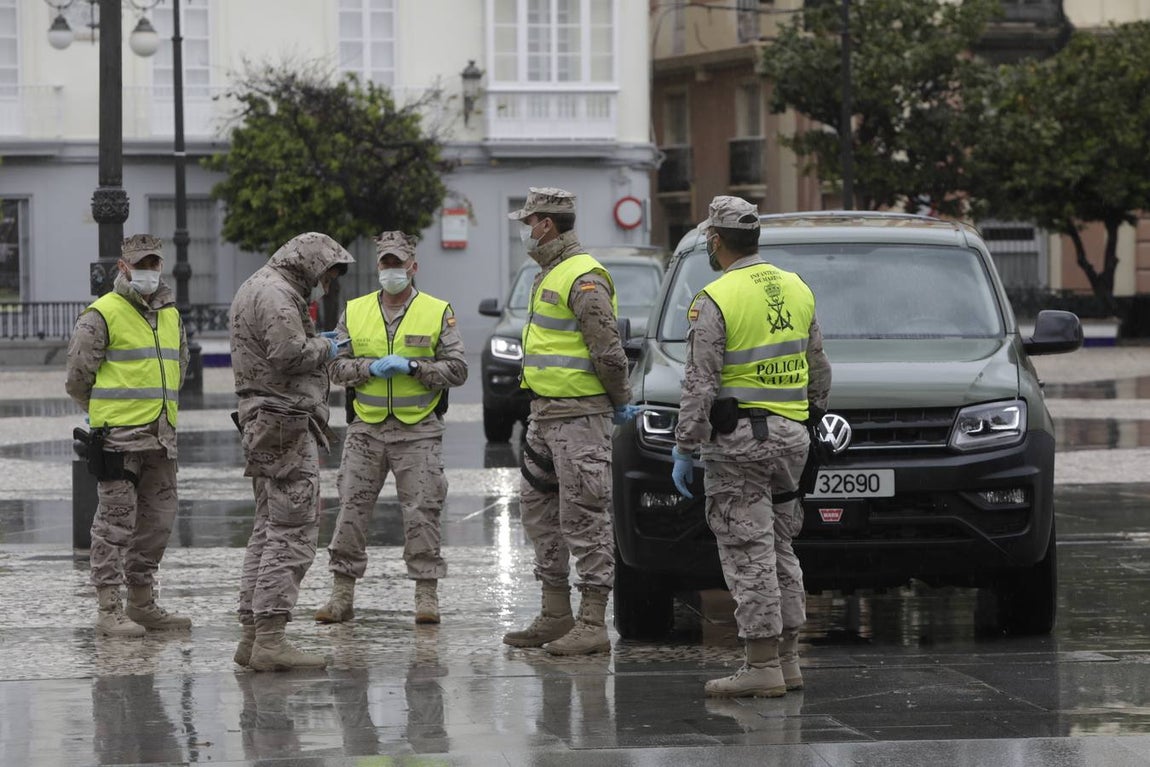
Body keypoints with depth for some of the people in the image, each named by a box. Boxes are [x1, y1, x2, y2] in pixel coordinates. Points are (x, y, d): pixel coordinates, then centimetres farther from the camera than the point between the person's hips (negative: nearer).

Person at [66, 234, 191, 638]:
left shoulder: (171, 315, 16)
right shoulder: (102, 315, -7)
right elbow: (78, 377, -4)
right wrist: (109, 414, 6)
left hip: (161, 437, 7)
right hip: (118, 437, -7)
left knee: (157, 521, 10)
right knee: (115, 522, -7)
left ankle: (142, 603, 20)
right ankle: (109, 610, -5)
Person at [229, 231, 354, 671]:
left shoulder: (255, 288, 21)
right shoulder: (276, 294, -13)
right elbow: (289, 352, -24)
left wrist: (316, 343, 14)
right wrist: (324, 347, -6)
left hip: (264, 422, 11)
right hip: (286, 423, -11)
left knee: (269, 529, 15)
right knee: (293, 532, -12)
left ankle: (252, 633, 15)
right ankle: (269, 638, -16)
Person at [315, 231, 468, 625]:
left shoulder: (438, 312, 3)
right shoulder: (354, 312, 10)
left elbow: (457, 368, -1)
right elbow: (336, 367, 7)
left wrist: (412, 366, -14)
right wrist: (370, 368, -11)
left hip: (418, 431, -2)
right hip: (366, 429, 2)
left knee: (422, 512, -3)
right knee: (352, 509, 1)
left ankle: (426, 594, 3)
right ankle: (342, 593, 7)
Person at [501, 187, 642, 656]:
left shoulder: (583, 277, -16)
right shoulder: (550, 275, 17)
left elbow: (608, 350, -20)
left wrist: (620, 403, -9)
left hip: (579, 415, -11)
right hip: (545, 414, 11)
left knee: (583, 517, -9)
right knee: (538, 510, 13)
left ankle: (592, 625, -7)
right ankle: (555, 615, 20)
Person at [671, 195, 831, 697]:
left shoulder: (714, 300, -12)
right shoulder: (797, 290, 10)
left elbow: (700, 385, -13)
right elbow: (819, 369, 16)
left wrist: (684, 449, -9)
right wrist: (812, 413, 28)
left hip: (739, 441, -7)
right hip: (791, 435, 7)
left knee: (748, 553, -5)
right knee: (779, 549, 14)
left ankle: (763, 668, -7)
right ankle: (786, 660, 16)